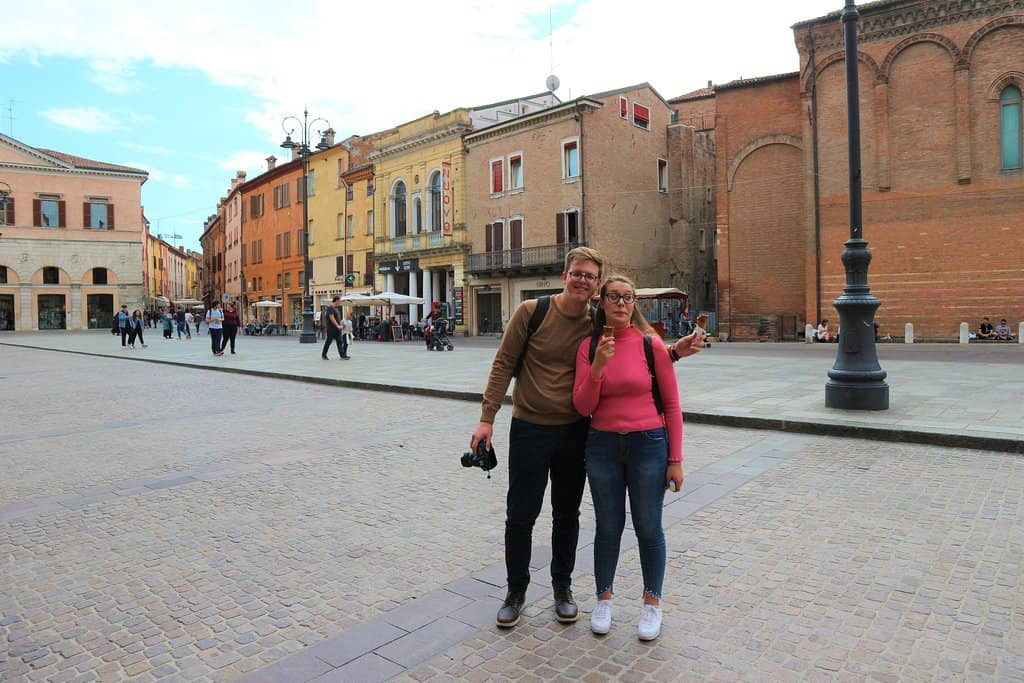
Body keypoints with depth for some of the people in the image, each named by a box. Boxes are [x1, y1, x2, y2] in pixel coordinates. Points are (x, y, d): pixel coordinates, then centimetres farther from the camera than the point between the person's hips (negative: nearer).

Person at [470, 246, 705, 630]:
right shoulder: (531, 312, -9)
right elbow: (504, 365, -6)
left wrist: (675, 352, -9)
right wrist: (487, 418, -10)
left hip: (574, 432, 3)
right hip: (529, 429, -2)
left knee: (567, 515, 15)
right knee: (520, 515, 5)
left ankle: (562, 587, 35)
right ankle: (516, 591, 27)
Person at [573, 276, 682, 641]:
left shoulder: (651, 344, -7)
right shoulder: (588, 346, -2)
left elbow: (671, 404, -2)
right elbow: (582, 407, -7)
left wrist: (675, 458, -2)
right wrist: (598, 366, -22)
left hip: (648, 445, -1)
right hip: (603, 446, 2)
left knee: (648, 527, 10)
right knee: (608, 526, 14)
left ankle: (652, 603, 31)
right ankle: (604, 600, 33)